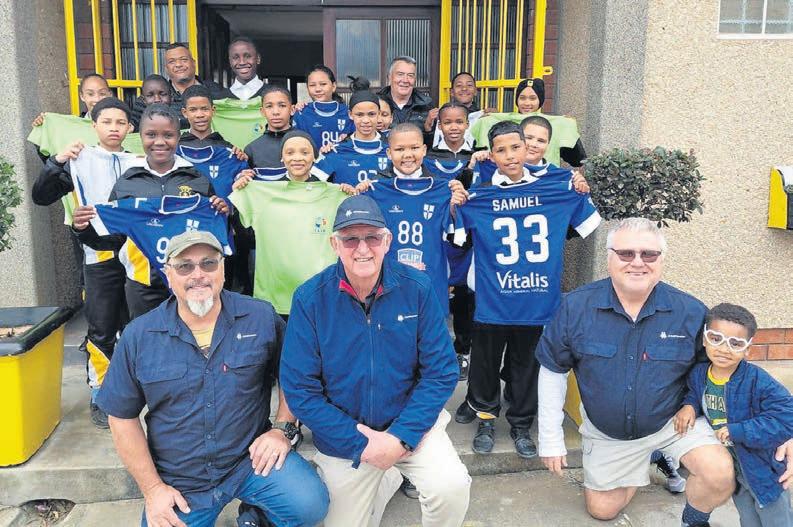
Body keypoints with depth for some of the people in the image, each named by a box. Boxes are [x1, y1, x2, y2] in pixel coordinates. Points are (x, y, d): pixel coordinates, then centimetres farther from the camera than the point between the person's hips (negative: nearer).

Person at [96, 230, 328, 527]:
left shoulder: (261, 318, -6)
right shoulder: (138, 336, -4)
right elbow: (122, 416, 2)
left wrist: (282, 429, -6)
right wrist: (152, 488, -2)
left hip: (252, 459, -1)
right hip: (178, 485, 1)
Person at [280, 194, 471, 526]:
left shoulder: (417, 288, -13)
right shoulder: (310, 299, -15)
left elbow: (440, 372, -10)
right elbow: (300, 389, -13)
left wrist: (400, 437, -19)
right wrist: (362, 444, -16)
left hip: (410, 423, -1)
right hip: (343, 435, 1)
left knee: (452, 487, -24)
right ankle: (388, 476, 39)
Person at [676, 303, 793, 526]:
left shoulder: (757, 381, -28)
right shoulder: (698, 374, -10)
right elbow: (694, 394, 11)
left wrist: (737, 431, -33)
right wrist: (689, 406, -12)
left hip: (763, 467, -5)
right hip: (729, 469, 5)